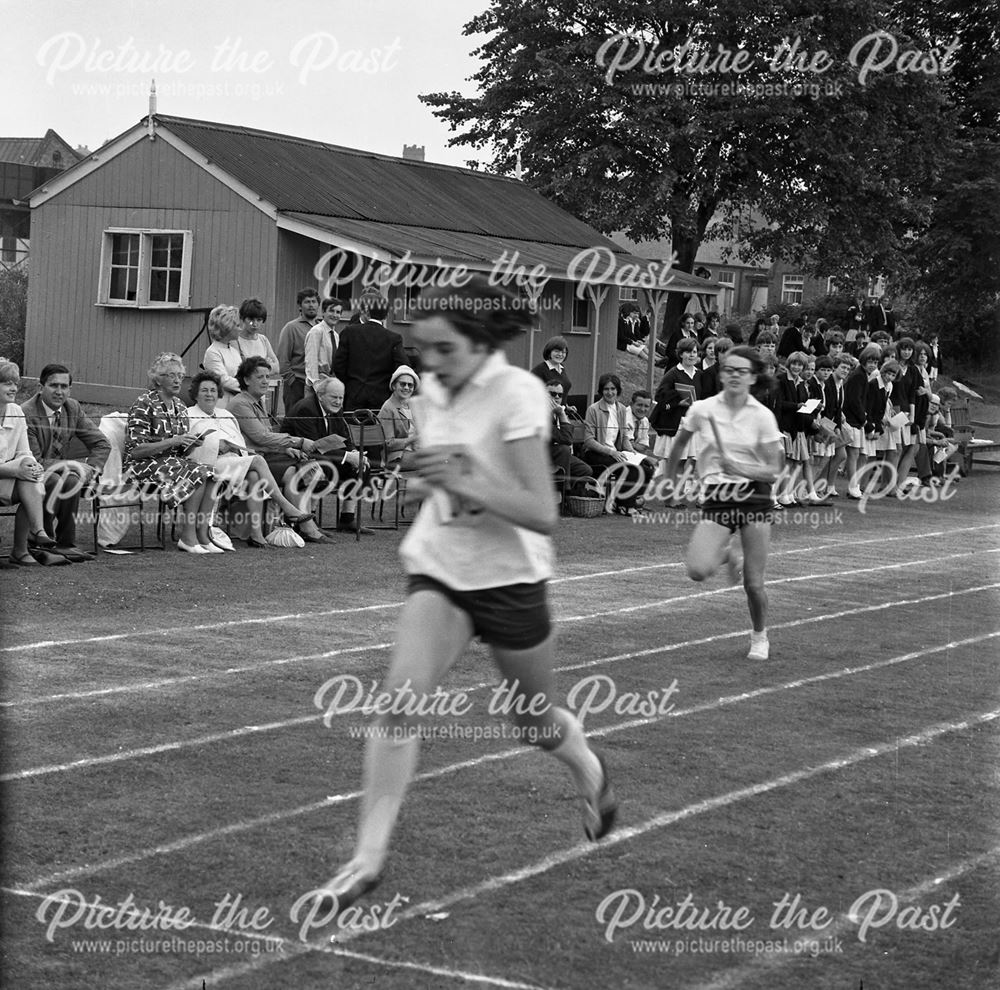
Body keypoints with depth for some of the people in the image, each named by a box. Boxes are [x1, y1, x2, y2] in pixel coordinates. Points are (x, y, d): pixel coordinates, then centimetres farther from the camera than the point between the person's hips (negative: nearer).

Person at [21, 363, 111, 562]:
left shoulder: (72, 407, 1)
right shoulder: (26, 414, -20)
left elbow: (101, 444, 5)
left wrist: (90, 469, -13)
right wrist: (73, 465, -22)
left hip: (57, 470, 6)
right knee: (62, 481, -33)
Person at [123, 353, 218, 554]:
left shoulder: (179, 406, 14)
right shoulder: (144, 404, -9)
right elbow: (136, 450, -16)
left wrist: (191, 443, -3)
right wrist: (174, 441, -21)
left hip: (173, 462, 7)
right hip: (145, 466, -7)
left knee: (209, 474, -21)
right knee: (197, 475, -28)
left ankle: (202, 535, -23)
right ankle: (188, 537, -24)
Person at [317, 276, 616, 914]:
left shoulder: (517, 393, -18)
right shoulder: (431, 395, 1)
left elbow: (542, 513, -25)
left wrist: (463, 482, -34)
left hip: (510, 577, -4)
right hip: (439, 571, 4)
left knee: (535, 719, 15)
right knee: (399, 699, -16)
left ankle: (590, 771, 50)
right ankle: (369, 856, -12)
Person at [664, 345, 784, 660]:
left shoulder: (763, 416, -4)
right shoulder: (702, 409, 0)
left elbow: (773, 471, -4)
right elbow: (680, 443, 19)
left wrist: (740, 469, -21)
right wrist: (670, 480, 26)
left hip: (754, 496, -1)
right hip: (716, 498, 1)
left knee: (753, 584, -2)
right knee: (698, 570, -21)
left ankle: (760, 636, 27)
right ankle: (726, 554, 16)